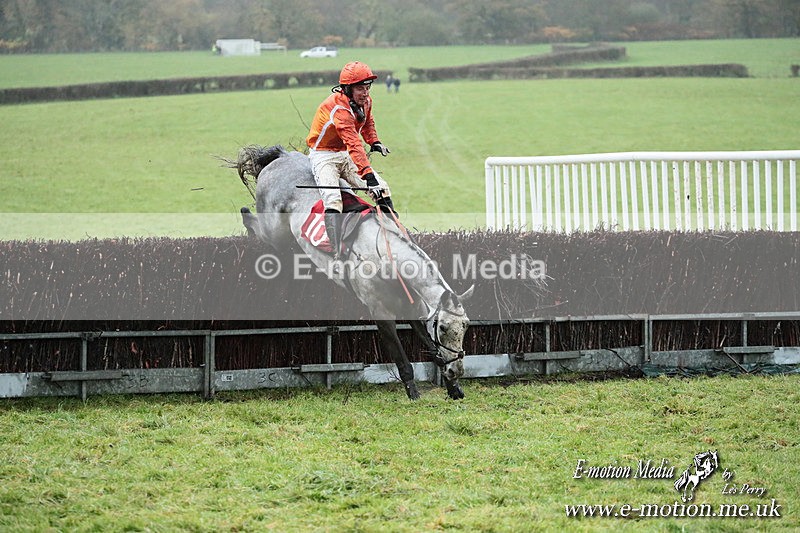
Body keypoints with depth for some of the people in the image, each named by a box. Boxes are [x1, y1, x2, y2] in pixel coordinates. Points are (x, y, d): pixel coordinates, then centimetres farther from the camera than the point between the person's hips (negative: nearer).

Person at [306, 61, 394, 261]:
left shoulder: (365, 101, -3)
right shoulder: (338, 108, -30)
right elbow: (353, 144, -41)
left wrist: (374, 142, 8)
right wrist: (368, 174, -48)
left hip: (346, 156, 8)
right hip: (324, 156, -8)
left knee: (382, 190, -4)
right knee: (333, 199, -29)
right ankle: (336, 256, -37)